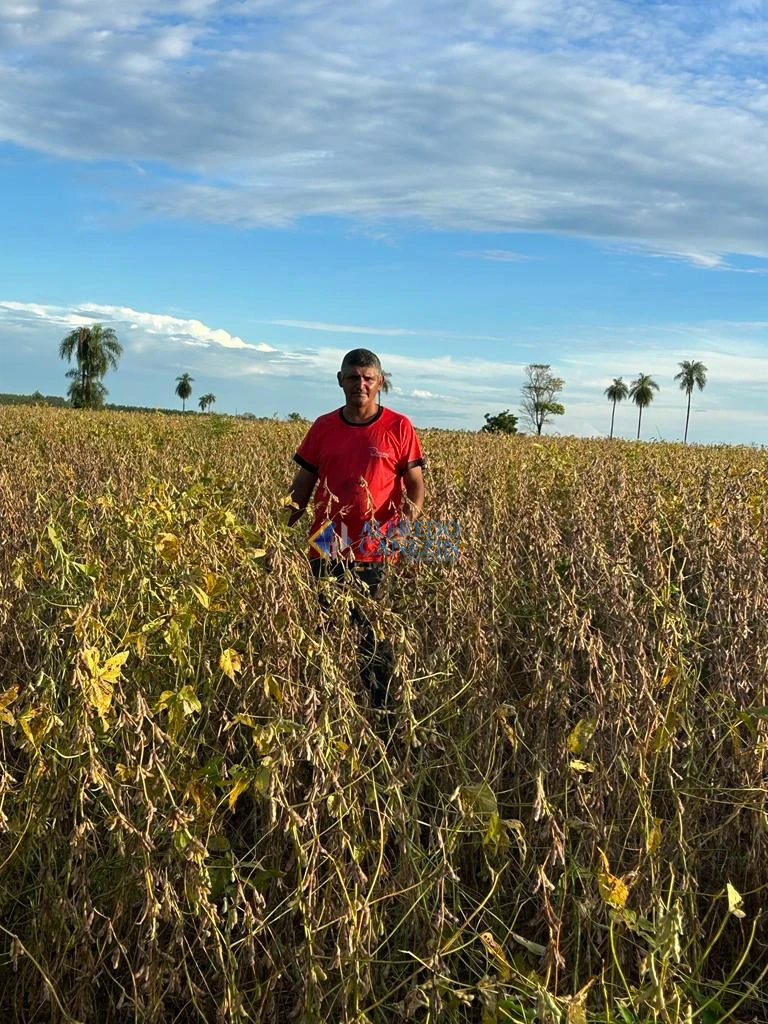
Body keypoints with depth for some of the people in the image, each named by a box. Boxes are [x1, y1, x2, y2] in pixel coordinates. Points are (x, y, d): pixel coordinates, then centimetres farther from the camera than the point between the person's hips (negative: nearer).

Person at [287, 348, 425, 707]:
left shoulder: (398, 428, 0)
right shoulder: (323, 427, 9)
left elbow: (415, 483, 1)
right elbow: (301, 488, 12)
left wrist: (412, 508, -20)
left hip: (374, 553, -3)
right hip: (327, 550, 3)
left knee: (371, 633, -1)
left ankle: (383, 709, 11)